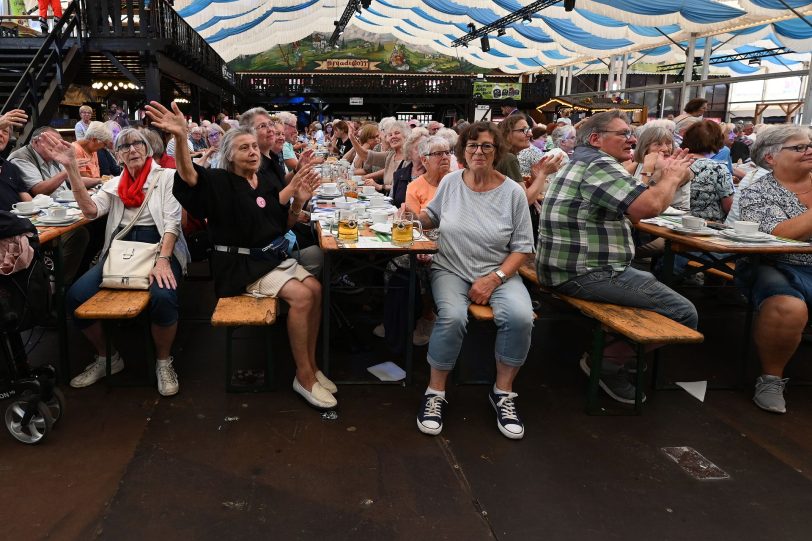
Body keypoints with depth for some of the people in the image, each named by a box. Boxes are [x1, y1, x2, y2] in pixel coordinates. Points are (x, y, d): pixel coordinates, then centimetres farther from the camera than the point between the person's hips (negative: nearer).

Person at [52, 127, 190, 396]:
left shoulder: (166, 176, 5)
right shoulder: (114, 184, 19)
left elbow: (172, 221, -7)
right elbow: (91, 210, -1)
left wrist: (162, 260, -22)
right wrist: (71, 167, -8)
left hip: (157, 245, -4)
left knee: (162, 296, -36)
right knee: (75, 296, -18)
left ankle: (163, 361, -9)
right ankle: (106, 357, 6)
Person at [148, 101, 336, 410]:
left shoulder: (266, 184, 11)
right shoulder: (221, 182, -7)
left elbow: (283, 225, 16)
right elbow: (189, 177, -28)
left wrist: (298, 203, -4)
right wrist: (181, 138, -46)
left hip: (273, 256, 7)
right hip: (241, 264, -7)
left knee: (315, 288, -14)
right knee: (301, 295, -23)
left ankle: (310, 365, 0)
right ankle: (304, 377, -12)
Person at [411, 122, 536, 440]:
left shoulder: (513, 192, -4)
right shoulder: (450, 182, 3)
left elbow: (523, 247, -2)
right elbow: (432, 216, 21)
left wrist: (494, 279, -15)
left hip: (499, 273, 0)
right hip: (451, 270, 0)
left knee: (520, 317, -30)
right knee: (452, 317, -32)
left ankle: (503, 392, -6)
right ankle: (435, 392, -9)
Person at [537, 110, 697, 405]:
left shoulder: (583, 163, 22)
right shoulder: (598, 165, -13)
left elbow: (630, 214, 24)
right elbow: (649, 206, -25)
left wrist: (660, 179, 14)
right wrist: (672, 178, -5)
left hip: (571, 267, 11)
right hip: (585, 273, -11)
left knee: (651, 281, 29)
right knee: (684, 313, -11)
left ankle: (611, 350, 21)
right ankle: (607, 361, 0)